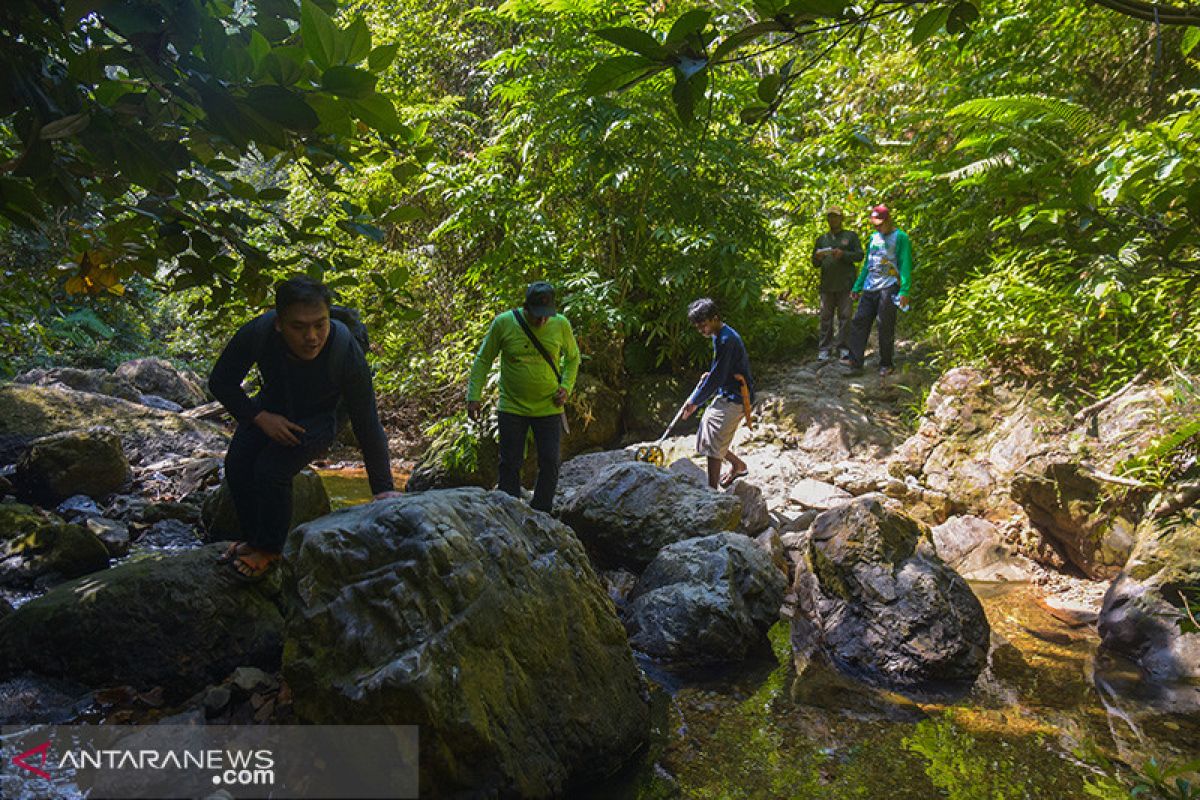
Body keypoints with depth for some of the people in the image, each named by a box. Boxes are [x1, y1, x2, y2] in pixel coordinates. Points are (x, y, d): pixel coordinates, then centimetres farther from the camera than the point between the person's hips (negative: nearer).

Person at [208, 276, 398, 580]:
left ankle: (270, 549, 1)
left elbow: (367, 425, -25)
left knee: (271, 470, -24)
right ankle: (253, 538, 14)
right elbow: (221, 382, -10)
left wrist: (383, 489, -24)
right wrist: (260, 417, -24)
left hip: (318, 417, -3)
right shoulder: (257, 334, -29)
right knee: (237, 465, -13)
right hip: (271, 406, 4)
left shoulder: (347, 354, -34)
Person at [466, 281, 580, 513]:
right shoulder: (504, 323, -10)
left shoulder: (561, 324, -5)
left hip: (549, 408, 1)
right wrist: (474, 396, -6)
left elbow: (573, 357, 12)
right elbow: (483, 360, 0)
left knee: (550, 465, 2)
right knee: (510, 465, 3)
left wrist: (566, 387, -3)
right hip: (512, 408, -1)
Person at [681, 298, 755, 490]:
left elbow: (717, 377, -22)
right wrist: (711, 375, 4)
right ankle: (738, 465, 33)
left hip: (734, 398, -10)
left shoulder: (725, 340, -23)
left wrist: (695, 402, -13)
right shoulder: (721, 335, 9)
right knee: (707, 437, 14)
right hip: (726, 394, 10)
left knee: (712, 445, -9)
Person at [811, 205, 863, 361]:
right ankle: (824, 349, 3)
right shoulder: (821, 239, 20)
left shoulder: (851, 236, 11)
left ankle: (842, 347, 2)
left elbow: (859, 255, 2)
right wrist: (818, 258, -6)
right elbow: (814, 263, 18)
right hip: (827, 284, 2)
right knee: (826, 317, 0)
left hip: (845, 284, -2)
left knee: (845, 316, -3)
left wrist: (843, 254, -15)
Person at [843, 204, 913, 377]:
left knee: (885, 327, -2)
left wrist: (905, 291, -17)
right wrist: (857, 287, 18)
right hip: (869, 289, 6)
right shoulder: (874, 238, 19)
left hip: (888, 288, -6)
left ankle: (886, 364, 10)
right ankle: (855, 362, -3)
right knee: (859, 323, -3)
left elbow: (905, 265, -7)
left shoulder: (900, 237, -1)